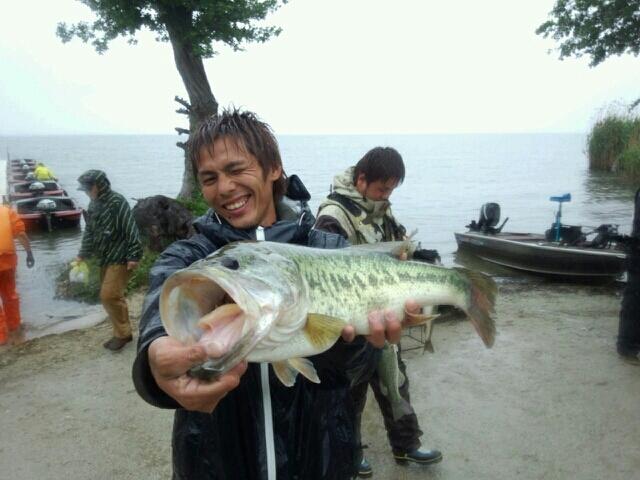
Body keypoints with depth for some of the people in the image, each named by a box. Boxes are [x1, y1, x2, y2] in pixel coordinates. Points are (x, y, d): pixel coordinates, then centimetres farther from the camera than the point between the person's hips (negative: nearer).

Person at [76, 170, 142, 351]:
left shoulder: (117, 202, -17)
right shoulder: (94, 204, 10)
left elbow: (131, 230, -20)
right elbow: (89, 231, 18)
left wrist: (133, 256, -22)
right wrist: (82, 254, 15)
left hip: (119, 258, -9)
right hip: (105, 258, 9)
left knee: (109, 296, -10)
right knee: (113, 296, 12)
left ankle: (122, 333, 5)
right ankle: (122, 333, 23)